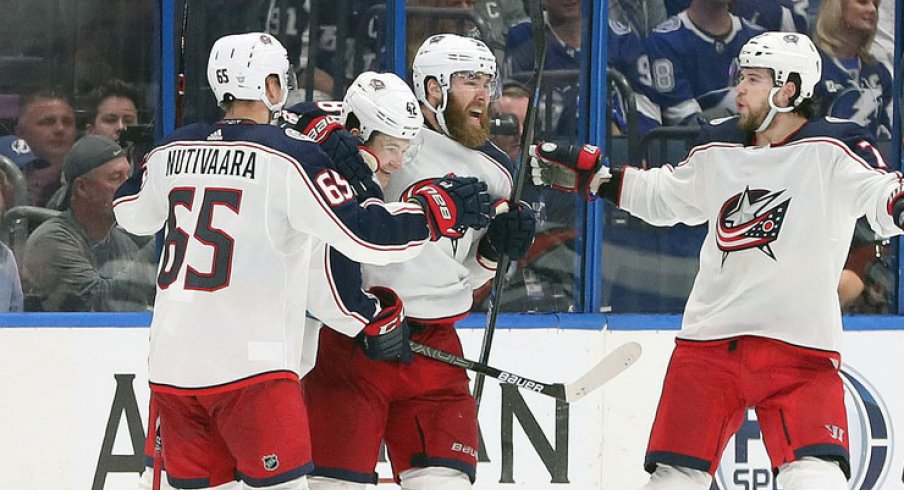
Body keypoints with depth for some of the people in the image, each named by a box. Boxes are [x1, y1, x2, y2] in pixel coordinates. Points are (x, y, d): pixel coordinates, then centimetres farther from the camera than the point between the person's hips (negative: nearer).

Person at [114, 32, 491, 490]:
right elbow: (362, 236, -16)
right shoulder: (288, 155, -9)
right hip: (249, 364, -6)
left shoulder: (171, 152, 9)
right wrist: (437, 206, -5)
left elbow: (133, 215, 29)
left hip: (172, 363, 6)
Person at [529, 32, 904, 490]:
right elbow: (663, 196, 27)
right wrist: (590, 175, 26)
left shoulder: (830, 148, -8)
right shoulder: (718, 148, 11)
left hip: (799, 342, -5)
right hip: (710, 336, 5)